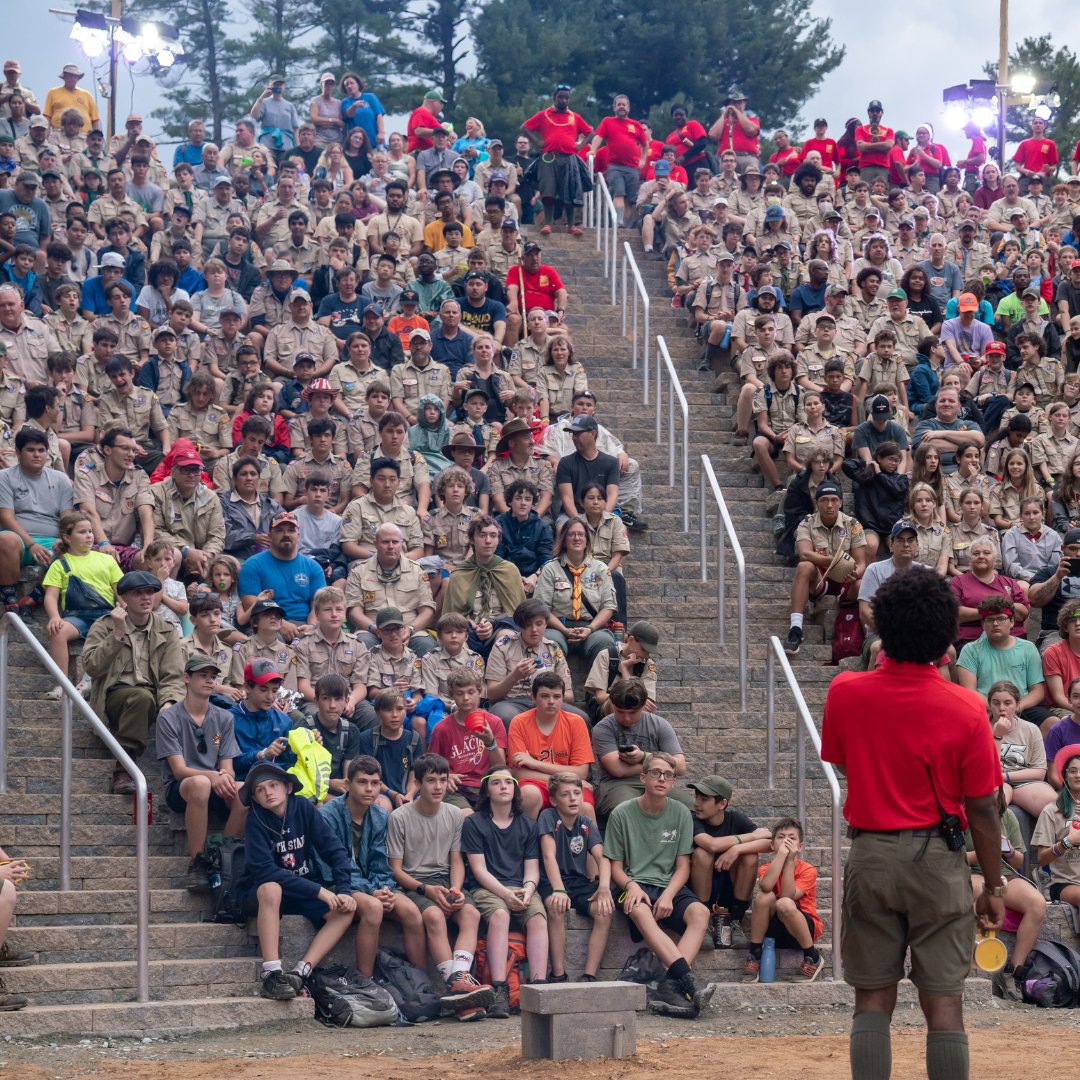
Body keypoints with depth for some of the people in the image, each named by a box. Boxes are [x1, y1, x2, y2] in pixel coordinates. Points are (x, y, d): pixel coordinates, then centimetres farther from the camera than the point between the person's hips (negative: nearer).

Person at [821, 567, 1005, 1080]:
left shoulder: (845, 691, -7)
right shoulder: (965, 708, -13)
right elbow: (982, 810, -8)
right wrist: (993, 887, 3)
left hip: (870, 855, 2)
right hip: (938, 859, -2)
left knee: (873, 998, 9)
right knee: (943, 1000, 3)